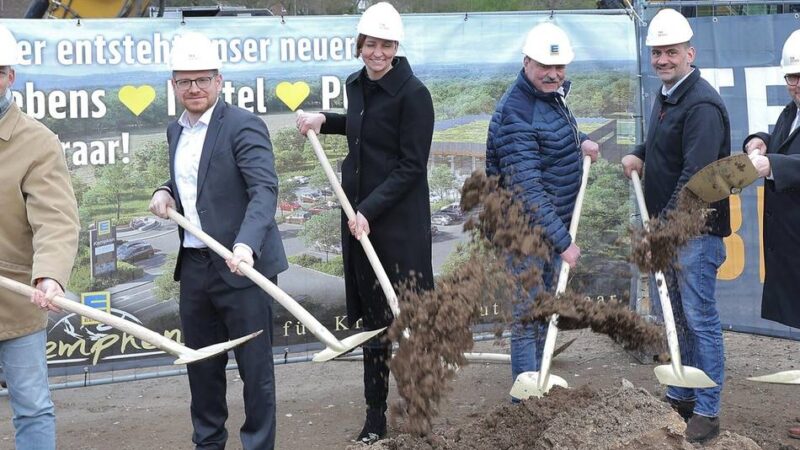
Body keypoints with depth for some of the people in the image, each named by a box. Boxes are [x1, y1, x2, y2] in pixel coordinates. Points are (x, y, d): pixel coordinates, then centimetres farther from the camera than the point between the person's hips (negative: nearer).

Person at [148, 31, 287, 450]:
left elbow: (265, 189, -23)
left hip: (239, 266, -7)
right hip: (194, 266, 7)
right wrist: (166, 191, 4)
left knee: (255, 365, 2)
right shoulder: (176, 130, 12)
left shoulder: (244, 125, -12)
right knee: (201, 364, 16)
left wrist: (246, 244, -38)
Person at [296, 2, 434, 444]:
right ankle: (375, 412, 18)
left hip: (400, 220, -7)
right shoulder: (356, 84, 9)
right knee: (372, 315, 11)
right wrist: (325, 120, 17)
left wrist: (370, 210, -19)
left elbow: (411, 166, -15)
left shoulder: (412, 93, -12)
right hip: (359, 213, 7)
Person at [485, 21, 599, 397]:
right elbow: (527, 190, -30)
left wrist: (579, 140, 5)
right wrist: (563, 241, -29)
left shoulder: (553, 93, 3)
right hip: (526, 228, -10)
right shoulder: (517, 115, -27)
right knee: (527, 316, -5)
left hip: (553, 223, 10)